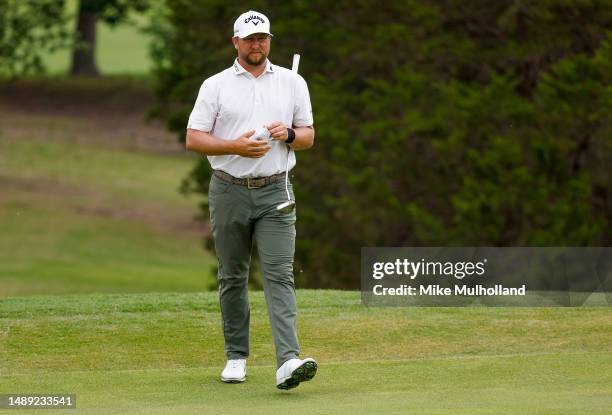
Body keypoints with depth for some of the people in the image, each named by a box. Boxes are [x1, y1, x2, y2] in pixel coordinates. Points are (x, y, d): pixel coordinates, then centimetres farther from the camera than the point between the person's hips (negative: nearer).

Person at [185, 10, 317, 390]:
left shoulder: (292, 82, 9)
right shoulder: (216, 85, 3)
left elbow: (308, 137, 12)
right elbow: (194, 139, -2)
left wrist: (288, 134, -11)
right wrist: (235, 146, -17)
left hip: (275, 191, 0)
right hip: (230, 191, 0)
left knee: (280, 274, -12)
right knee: (233, 277, 8)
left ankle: (288, 362, -24)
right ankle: (237, 356, 21)